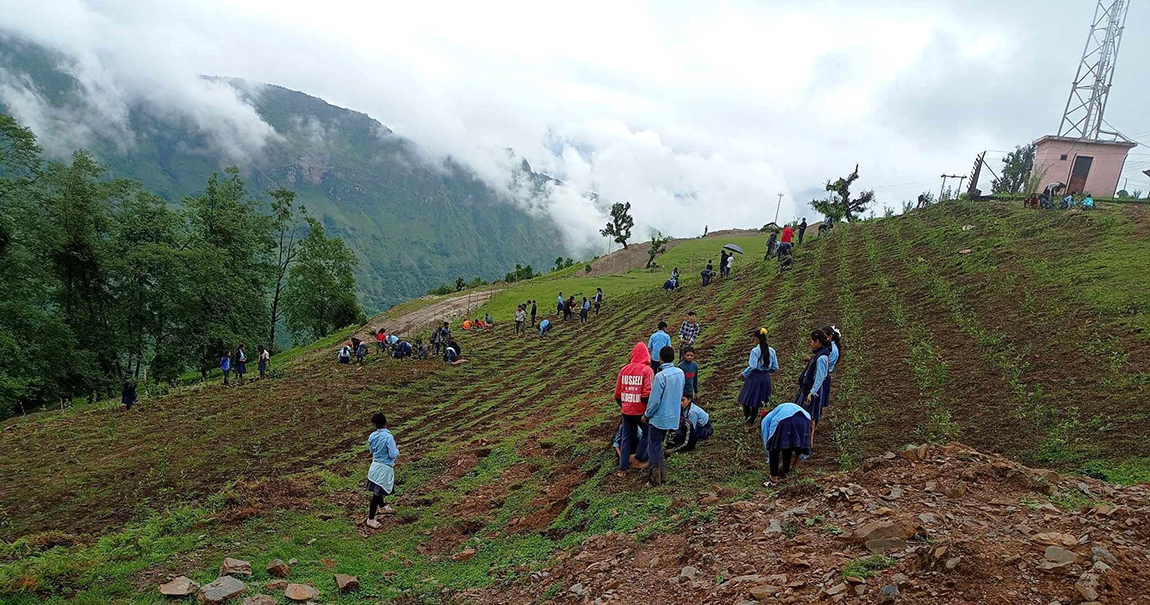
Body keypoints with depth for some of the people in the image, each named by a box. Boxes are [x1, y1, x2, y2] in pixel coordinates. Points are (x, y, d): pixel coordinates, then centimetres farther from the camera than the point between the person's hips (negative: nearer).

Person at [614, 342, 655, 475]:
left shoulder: (623, 370, 2)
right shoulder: (647, 370, -12)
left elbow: (617, 394, 7)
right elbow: (648, 394, -19)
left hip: (626, 412, 4)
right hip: (641, 411, -4)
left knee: (626, 438, 16)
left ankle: (623, 468, 19)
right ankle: (638, 458, 12)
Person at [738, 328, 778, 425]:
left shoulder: (755, 350, -18)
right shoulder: (771, 351, 0)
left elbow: (752, 367, -23)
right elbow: (775, 368, 4)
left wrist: (744, 374, -8)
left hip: (755, 377, -6)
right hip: (766, 378, 6)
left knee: (746, 398, 12)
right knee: (757, 400, 17)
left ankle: (747, 416, -4)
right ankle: (751, 421, 24)